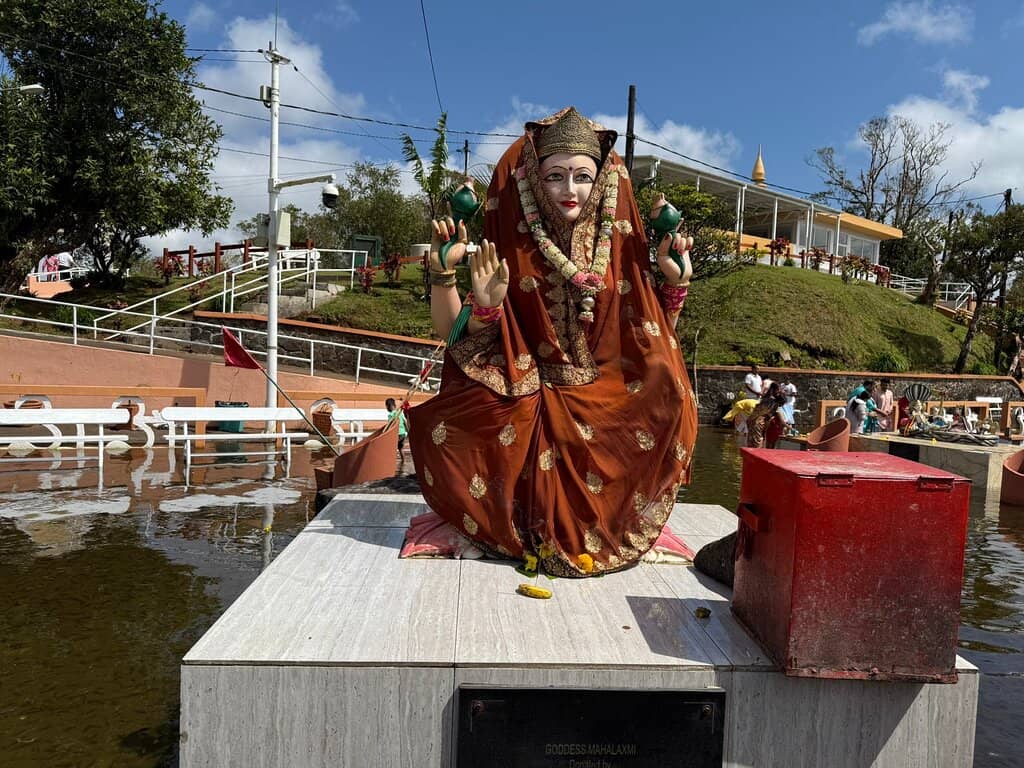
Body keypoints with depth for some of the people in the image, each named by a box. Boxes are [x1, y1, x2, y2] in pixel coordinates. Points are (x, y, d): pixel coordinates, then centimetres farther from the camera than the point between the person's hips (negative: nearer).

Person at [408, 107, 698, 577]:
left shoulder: (619, 244, 4)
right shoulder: (506, 249, -2)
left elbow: (650, 335, 10)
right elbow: (459, 335, -5)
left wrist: (675, 281, -5)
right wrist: (443, 272, -19)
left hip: (605, 404, 2)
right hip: (521, 401, -2)